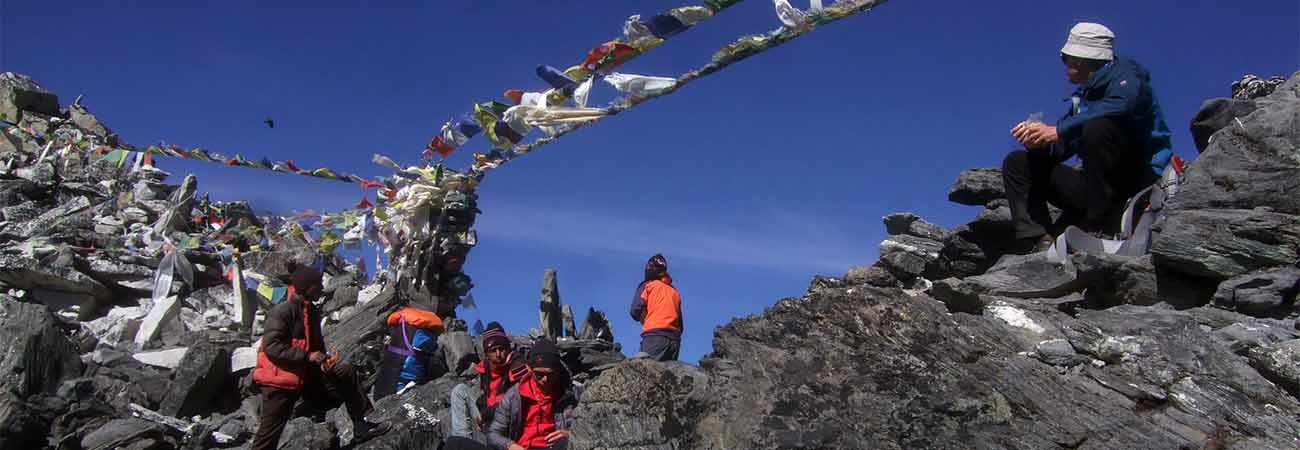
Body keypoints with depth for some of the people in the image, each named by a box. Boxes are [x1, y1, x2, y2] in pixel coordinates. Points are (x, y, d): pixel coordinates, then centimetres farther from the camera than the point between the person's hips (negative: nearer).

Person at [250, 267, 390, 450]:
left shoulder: (312, 311, 9)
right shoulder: (282, 311, -17)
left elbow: (316, 343, 20)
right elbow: (272, 347, -24)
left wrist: (323, 362, -2)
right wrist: (307, 356, -26)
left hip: (306, 374, 8)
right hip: (278, 380, -8)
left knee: (346, 373, 1)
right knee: (270, 432, -5)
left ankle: (360, 426, 4)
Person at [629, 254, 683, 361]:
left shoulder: (647, 286, 9)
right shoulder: (675, 292, 24)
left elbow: (635, 311, 0)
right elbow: (680, 324, 20)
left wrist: (644, 320, 18)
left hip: (654, 335, -5)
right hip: (675, 338, 6)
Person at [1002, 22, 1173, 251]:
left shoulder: (1125, 74, -5)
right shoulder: (1082, 96, 16)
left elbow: (1121, 106, -31)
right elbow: (1057, 151, 11)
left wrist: (1058, 131, -27)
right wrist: (1037, 139, -12)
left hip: (1141, 176, -8)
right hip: (1095, 187, 8)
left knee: (1097, 127, -33)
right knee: (1017, 163, 3)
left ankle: (1099, 227, -27)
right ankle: (1039, 241, -18)